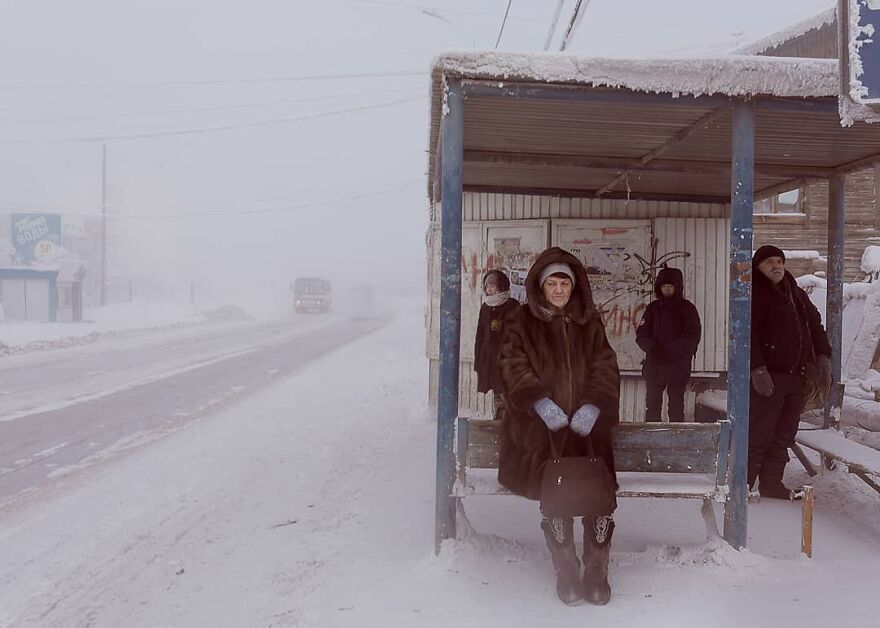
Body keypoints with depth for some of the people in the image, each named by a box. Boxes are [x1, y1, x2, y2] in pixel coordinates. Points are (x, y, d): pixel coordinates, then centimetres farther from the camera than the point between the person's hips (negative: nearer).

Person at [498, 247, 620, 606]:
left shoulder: (590, 323, 17)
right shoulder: (522, 323, 11)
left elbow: (605, 368, 10)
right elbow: (515, 368, 0)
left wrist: (592, 406, -9)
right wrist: (541, 402, -17)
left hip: (586, 420, 2)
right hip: (540, 420, -1)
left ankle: (597, 569, -8)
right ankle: (565, 570, -10)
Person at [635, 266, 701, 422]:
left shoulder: (687, 308, 2)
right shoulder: (653, 308, 10)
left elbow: (692, 338, -6)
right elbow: (641, 334, 5)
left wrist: (668, 350, -16)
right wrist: (653, 349, -14)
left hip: (678, 366, -2)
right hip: (654, 365, 3)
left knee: (676, 406, 2)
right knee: (652, 405, 2)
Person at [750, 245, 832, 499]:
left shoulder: (797, 294, 19)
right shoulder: (755, 295, -5)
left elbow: (815, 324, 25)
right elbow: (748, 334, -15)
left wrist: (822, 355, 13)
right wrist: (757, 368, -23)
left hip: (796, 375, 8)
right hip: (768, 376, -8)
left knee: (784, 435, 11)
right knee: (759, 434, -7)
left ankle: (772, 484, 19)